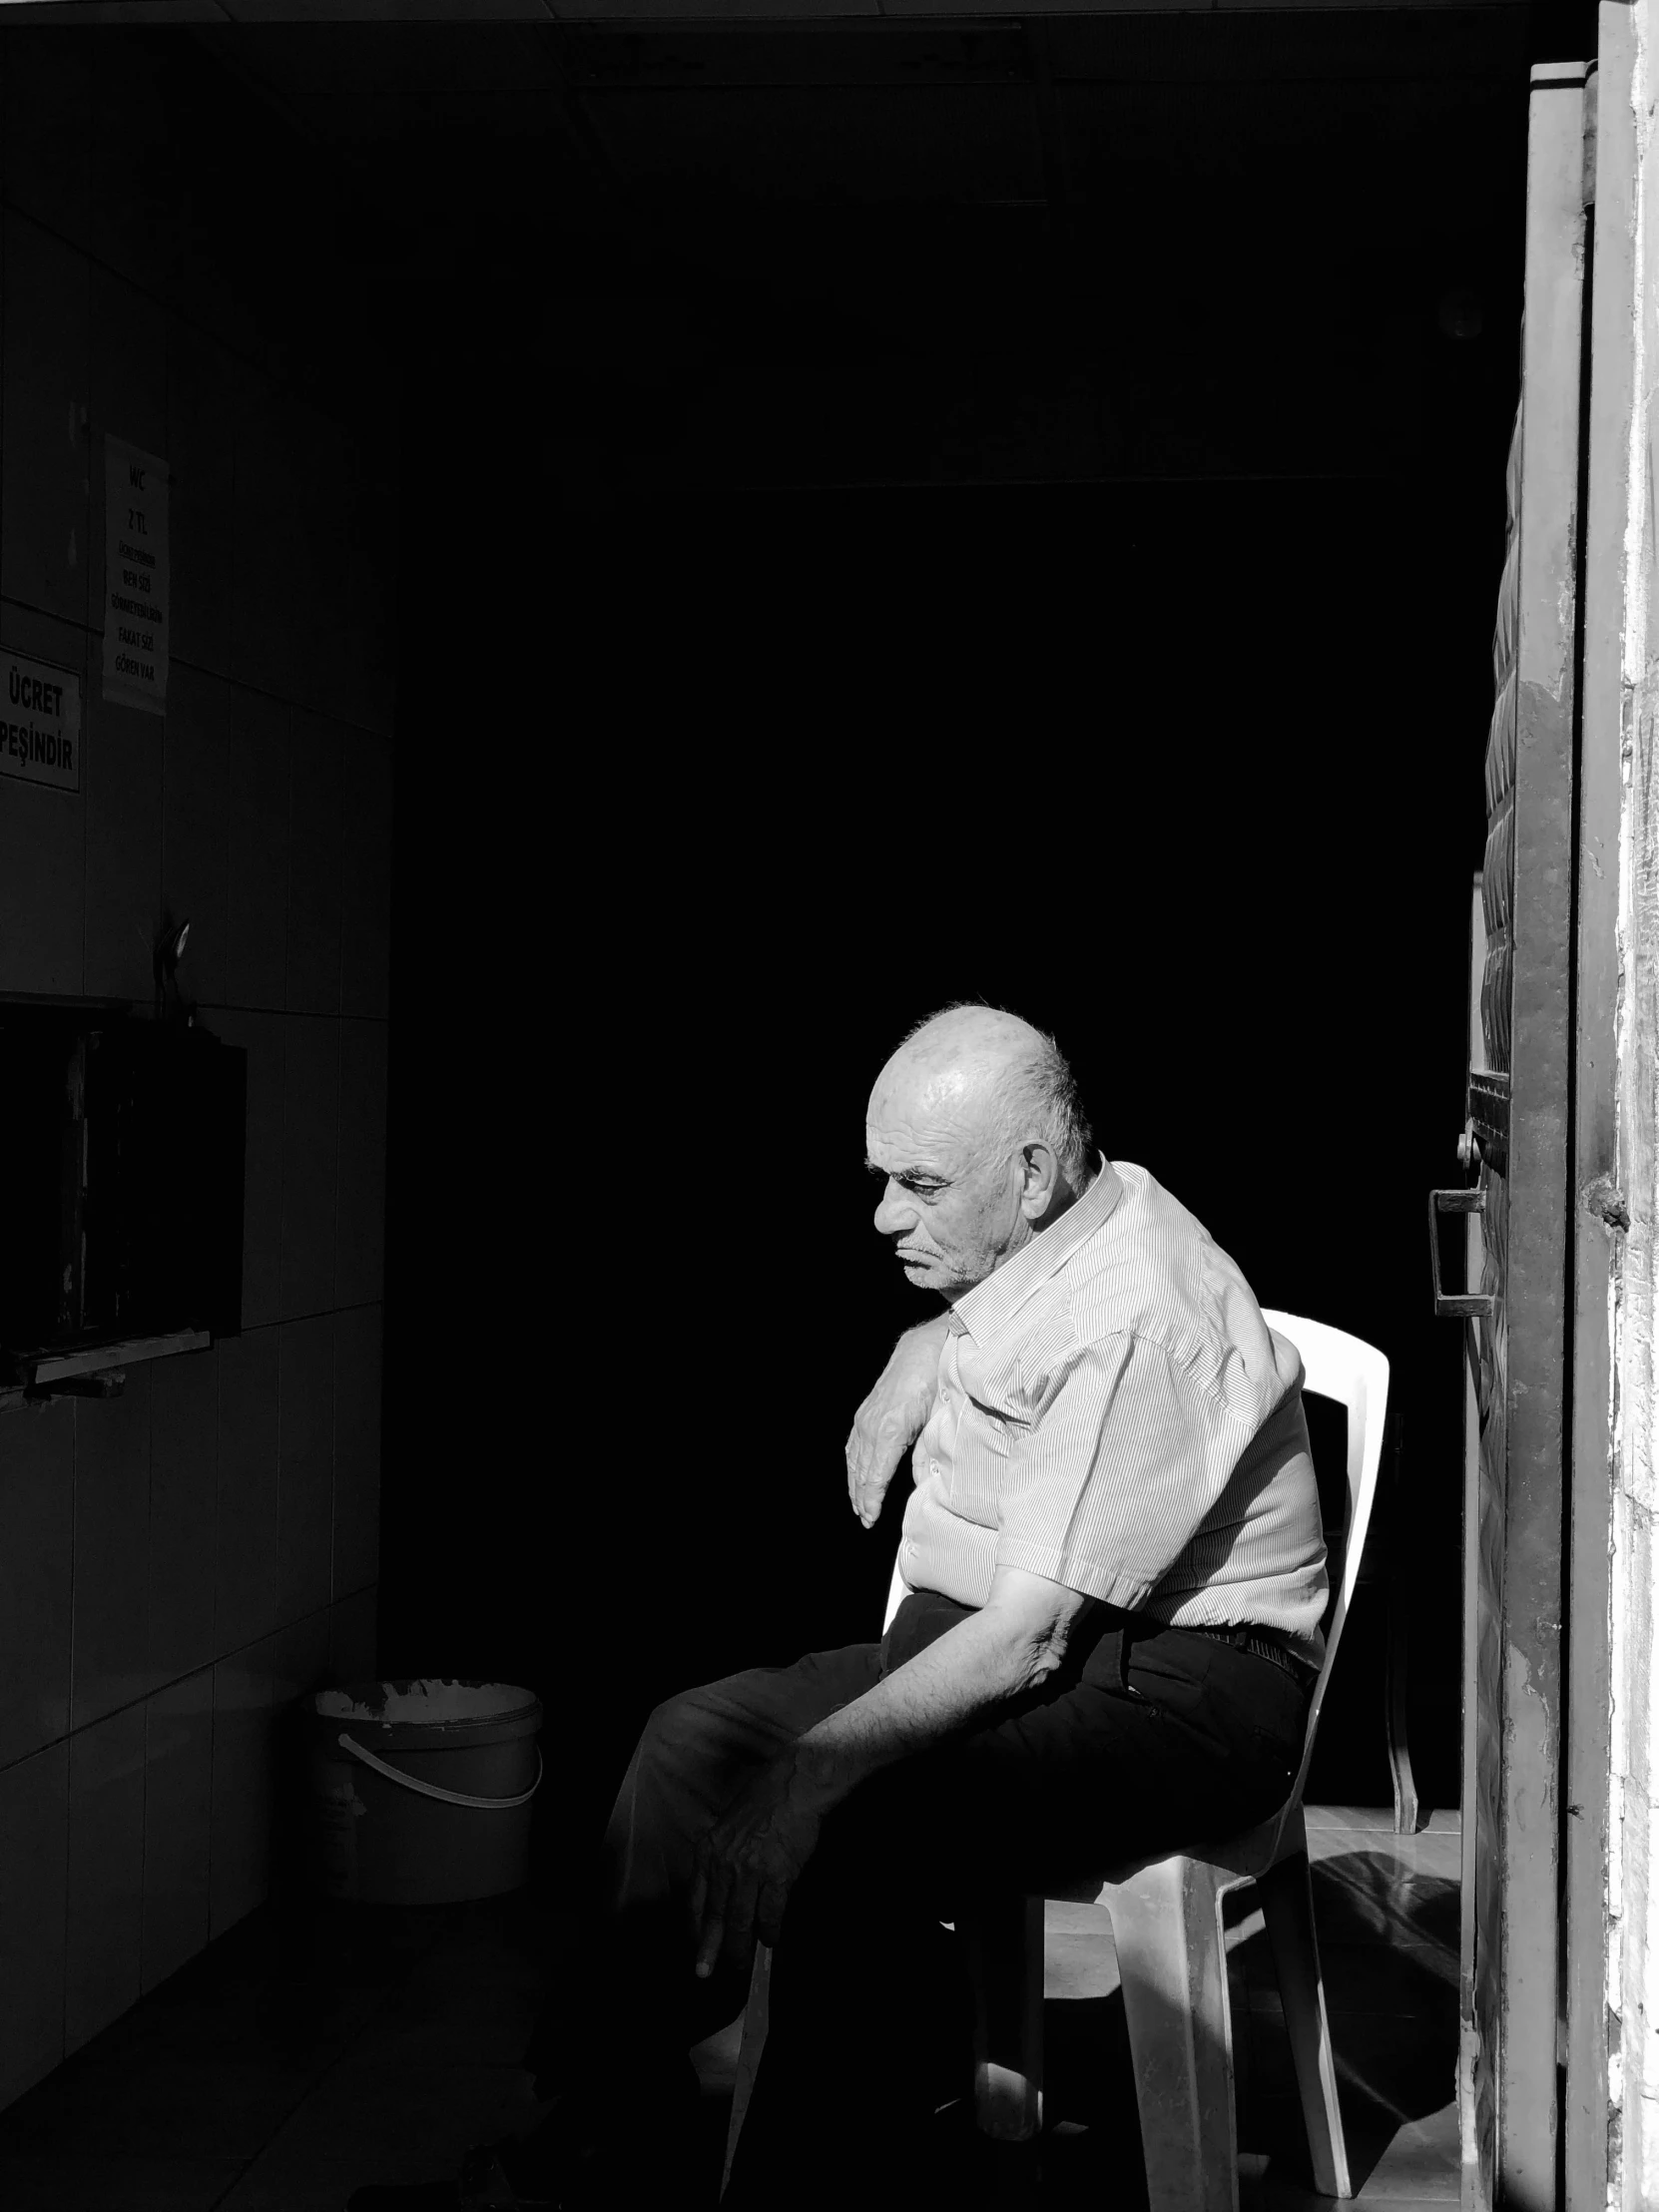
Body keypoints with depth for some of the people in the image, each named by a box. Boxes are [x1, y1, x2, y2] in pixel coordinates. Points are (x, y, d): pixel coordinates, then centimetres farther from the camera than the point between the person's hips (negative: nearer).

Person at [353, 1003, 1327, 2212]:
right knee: (695, 1736, -4)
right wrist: (912, 1372, 11)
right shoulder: (1042, 1241, 6)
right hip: (989, 1635, 10)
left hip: (1179, 1689, -10)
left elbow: (1030, 1641, -27)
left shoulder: (1131, 1319, -24)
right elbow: (954, 1331, 34)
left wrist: (812, 1760, -25)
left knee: (845, 1829, -33)